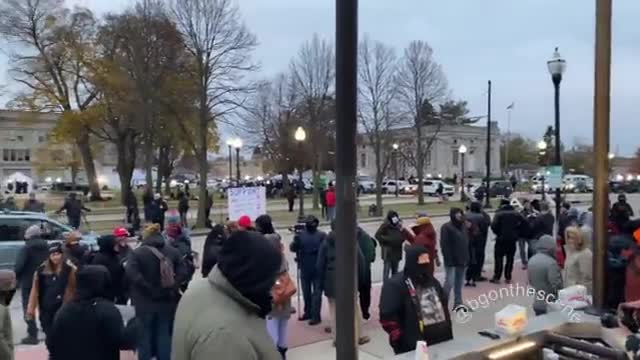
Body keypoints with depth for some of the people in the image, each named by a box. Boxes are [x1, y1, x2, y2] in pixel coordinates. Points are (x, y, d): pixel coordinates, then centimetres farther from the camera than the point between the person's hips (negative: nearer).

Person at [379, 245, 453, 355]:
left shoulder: (432, 281, 13)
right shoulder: (395, 285, -14)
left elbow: (443, 306, 21)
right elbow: (388, 317, -18)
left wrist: (448, 334, 16)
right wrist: (402, 341, -19)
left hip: (440, 343, 8)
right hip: (413, 348, -8)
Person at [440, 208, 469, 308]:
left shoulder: (463, 226, 10)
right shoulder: (446, 227, -11)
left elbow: (466, 243, 15)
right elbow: (444, 245, -15)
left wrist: (467, 258, 10)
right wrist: (448, 259, -19)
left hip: (461, 260, 7)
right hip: (451, 261, -7)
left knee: (459, 283, 12)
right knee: (449, 282, -7)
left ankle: (458, 304, 21)